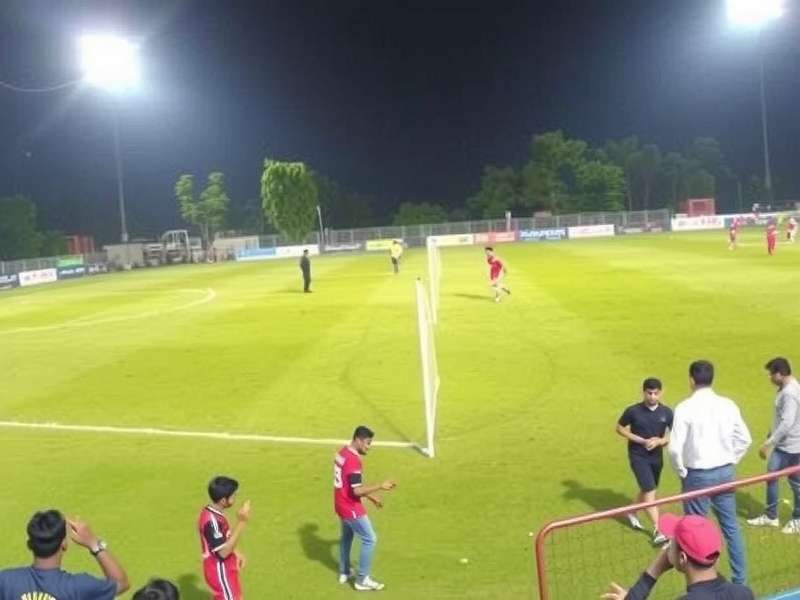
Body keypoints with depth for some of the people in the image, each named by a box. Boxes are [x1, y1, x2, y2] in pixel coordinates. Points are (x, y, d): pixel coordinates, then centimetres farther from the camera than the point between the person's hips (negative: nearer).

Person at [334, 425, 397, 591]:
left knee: (346, 537, 26)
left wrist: (371, 497, 16)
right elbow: (356, 490, -28)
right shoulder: (353, 460, -25)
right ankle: (362, 580, 7)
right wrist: (380, 486, -23)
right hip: (351, 508, -10)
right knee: (370, 539, 0)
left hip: (341, 505, 10)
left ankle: (344, 573, 41)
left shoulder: (342, 453, 6)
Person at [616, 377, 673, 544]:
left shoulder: (666, 412, -6)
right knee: (650, 492, -12)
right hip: (638, 456, -4)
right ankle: (657, 531, -7)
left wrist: (660, 441, -18)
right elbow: (620, 428, -1)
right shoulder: (633, 411, -13)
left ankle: (632, 513, 45)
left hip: (657, 457, 4)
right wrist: (642, 440, -12)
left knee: (646, 490, 20)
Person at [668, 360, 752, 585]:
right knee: (731, 526, 16)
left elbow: (675, 448, -19)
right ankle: (740, 578, 26)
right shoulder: (728, 405, -1)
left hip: (698, 475, -5)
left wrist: (681, 472, -3)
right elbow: (745, 439, 4)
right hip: (725, 472, 5)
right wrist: (729, 462, 13)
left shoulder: (685, 408, -16)